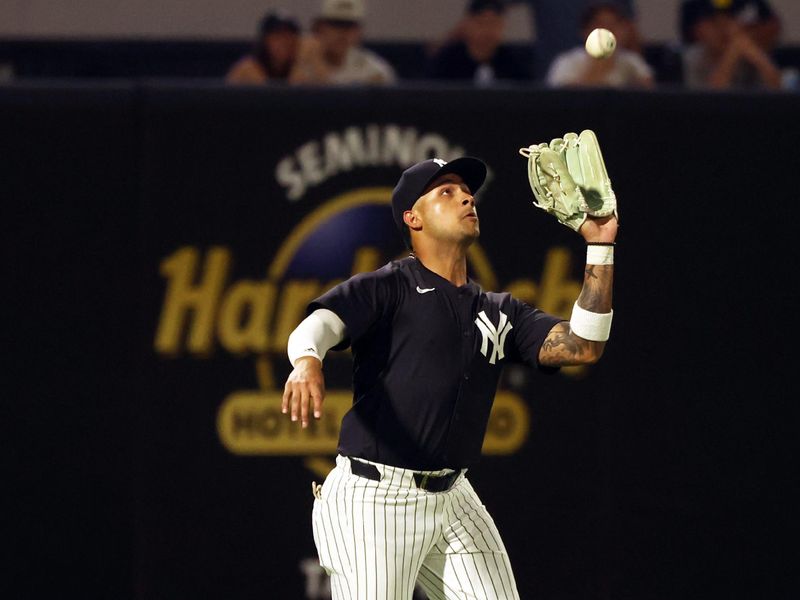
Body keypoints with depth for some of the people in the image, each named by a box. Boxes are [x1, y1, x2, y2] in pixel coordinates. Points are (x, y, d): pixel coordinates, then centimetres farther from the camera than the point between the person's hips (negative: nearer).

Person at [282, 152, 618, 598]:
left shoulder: (499, 313, 15)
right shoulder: (385, 289, -4)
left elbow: (582, 346, 3)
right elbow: (319, 324, -21)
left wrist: (601, 248, -3)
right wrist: (307, 361, -46)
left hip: (453, 499, 6)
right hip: (374, 499, -6)